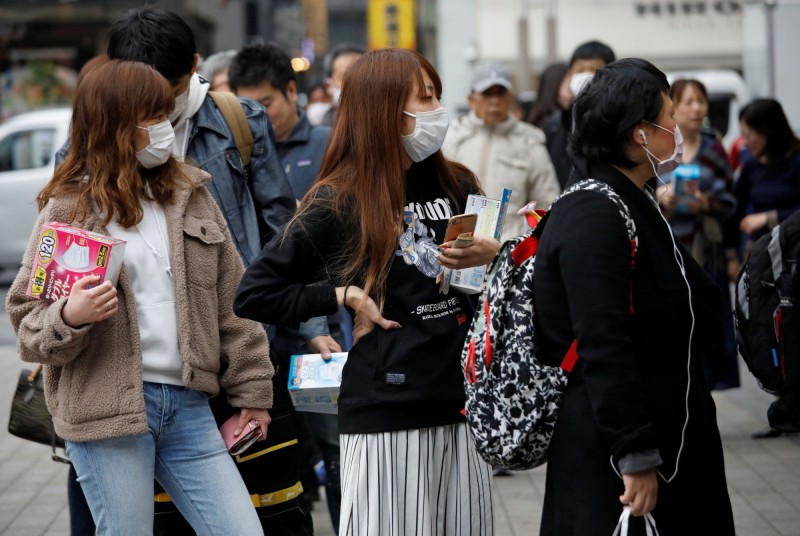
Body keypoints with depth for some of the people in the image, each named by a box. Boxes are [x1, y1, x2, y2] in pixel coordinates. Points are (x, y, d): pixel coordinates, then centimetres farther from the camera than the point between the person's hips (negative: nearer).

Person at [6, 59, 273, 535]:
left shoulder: (190, 196, 12)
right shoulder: (69, 210, 1)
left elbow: (232, 300, 14)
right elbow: (27, 317, 1)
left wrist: (251, 389, 11)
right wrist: (69, 317, -21)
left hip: (188, 404, 4)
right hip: (107, 406, -4)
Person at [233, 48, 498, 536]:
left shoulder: (456, 185, 10)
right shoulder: (338, 203, -4)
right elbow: (254, 295, -3)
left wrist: (496, 254, -4)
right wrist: (345, 297, -8)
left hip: (460, 401, 5)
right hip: (386, 410, -5)